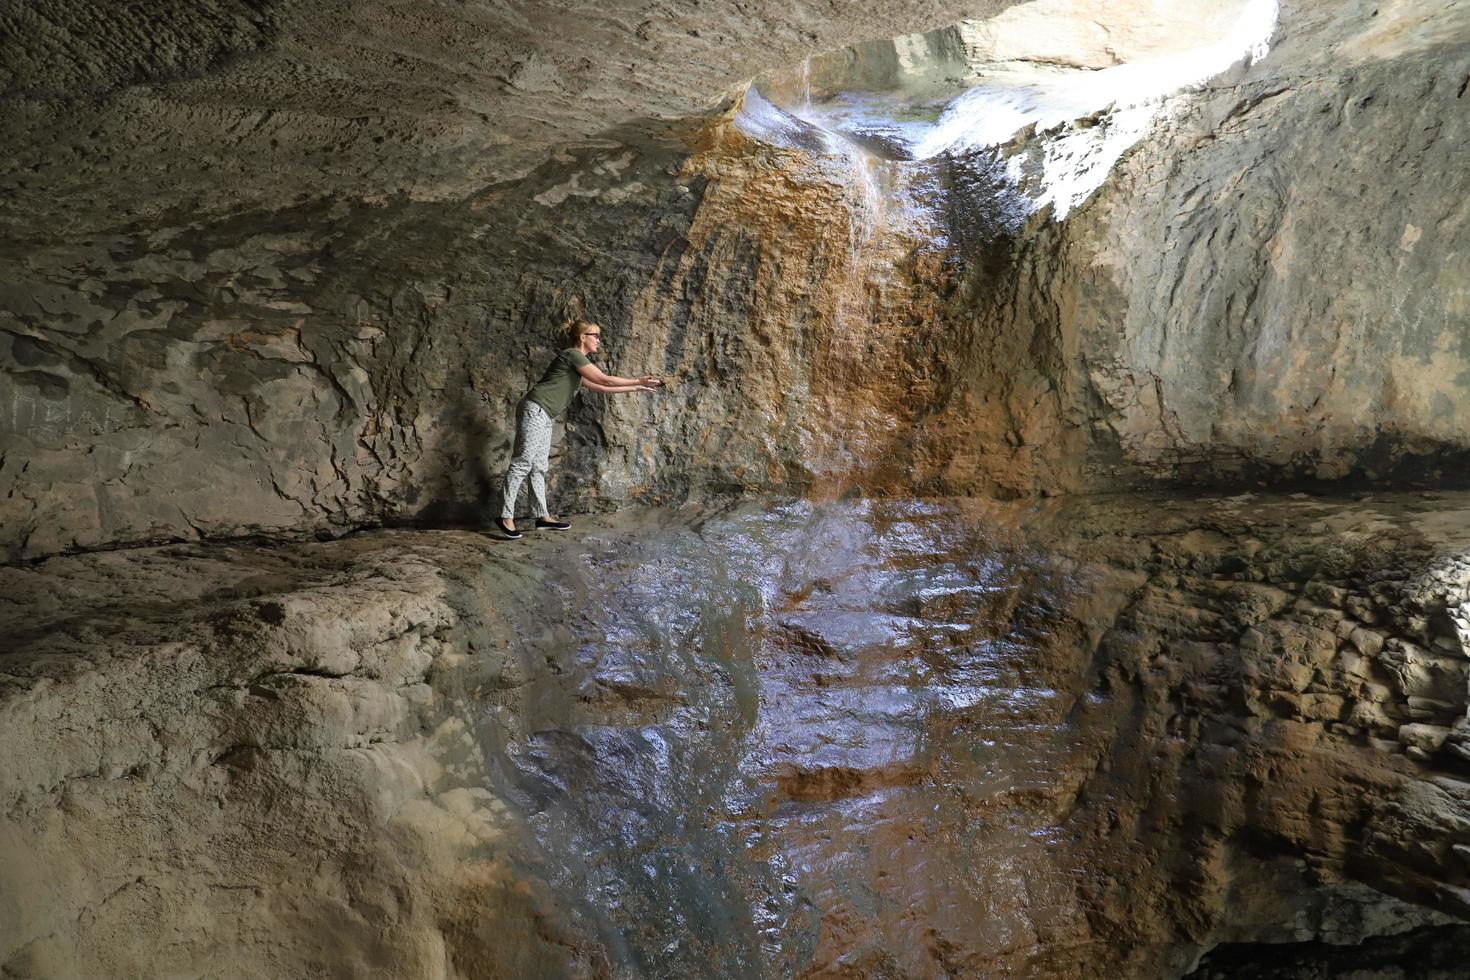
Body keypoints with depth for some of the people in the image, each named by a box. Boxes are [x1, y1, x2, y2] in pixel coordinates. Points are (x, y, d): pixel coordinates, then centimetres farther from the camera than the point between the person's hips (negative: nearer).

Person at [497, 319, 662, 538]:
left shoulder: (578, 365, 21)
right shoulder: (572, 355, -7)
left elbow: (600, 388, 25)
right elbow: (605, 380, -9)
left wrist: (635, 388, 24)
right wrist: (640, 381, -1)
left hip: (544, 416, 10)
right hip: (534, 410, -10)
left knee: (539, 467, 10)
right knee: (523, 463, -11)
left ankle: (543, 516, 13)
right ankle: (506, 517, -10)